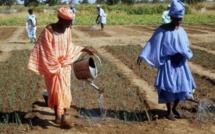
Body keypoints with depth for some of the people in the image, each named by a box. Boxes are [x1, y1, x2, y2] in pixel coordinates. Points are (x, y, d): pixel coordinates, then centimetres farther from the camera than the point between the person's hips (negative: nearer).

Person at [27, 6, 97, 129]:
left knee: (65, 92, 4)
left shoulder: (67, 30, 1)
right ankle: (58, 116, 15)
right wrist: (56, 65, -16)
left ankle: (63, 118, 10)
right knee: (56, 92, 0)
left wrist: (85, 49, 11)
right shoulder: (48, 31, -16)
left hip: (65, 66, 5)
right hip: (52, 66, -5)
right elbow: (46, 51, -15)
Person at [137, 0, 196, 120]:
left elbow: (186, 47, 8)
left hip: (180, 63, 5)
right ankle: (169, 111, 16)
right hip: (167, 63, -5)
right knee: (169, 87, -4)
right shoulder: (162, 30, -9)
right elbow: (152, 43, -12)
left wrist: (182, 55, -12)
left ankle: (175, 108, 29)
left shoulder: (181, 31, 5)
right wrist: (142, 55, -20)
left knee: (182, 86, 7)